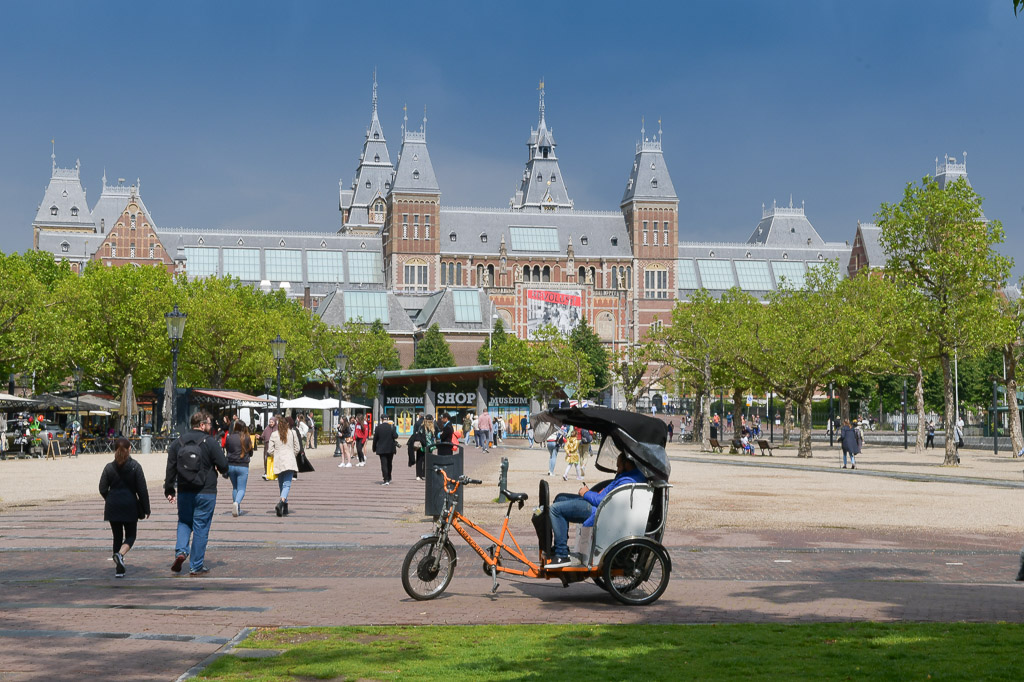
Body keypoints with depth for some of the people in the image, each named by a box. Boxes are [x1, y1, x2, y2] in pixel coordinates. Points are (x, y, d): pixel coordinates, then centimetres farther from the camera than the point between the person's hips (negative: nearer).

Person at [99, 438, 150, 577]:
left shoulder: (109, 467, 0)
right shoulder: (135, 466, -6)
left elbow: (103, 489, 0)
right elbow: (142, 489, -6)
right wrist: (146, 509, 0)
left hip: (113, 507, 2)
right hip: (130, 506, -2)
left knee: (117, 537, 12)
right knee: (130, 535, 9)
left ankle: (118, 569, 10)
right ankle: (120, 554, -21)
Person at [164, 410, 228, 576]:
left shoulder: (178, 443, 5)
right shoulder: (210, 442, -9)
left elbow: (170, 468, 6)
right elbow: (223, 465, -9)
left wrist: (169, 490, 13)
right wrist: (224, 471, 16)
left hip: (184, 492, 4)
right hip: (206, 492, -3)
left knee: (184, 522, 21)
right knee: (201, 528, 4)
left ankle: (181, 551, -2)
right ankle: (196, 566, 7)